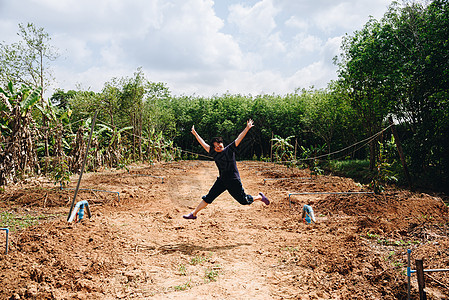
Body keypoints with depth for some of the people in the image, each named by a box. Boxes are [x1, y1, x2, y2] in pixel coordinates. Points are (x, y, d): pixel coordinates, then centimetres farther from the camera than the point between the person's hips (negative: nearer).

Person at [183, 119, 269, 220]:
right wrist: (195, 134, 15)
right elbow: (204, 144, 12)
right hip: (221, 180, 4)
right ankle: (193, 214, 14)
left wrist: (247, 128, -18)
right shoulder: (214, 153, 5)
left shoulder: (229, 149, -5)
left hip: (234, 181, -4)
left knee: (244, 201, 3)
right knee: (208, 198, 4)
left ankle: (260, 197, 29)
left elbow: (238, 139, -10)